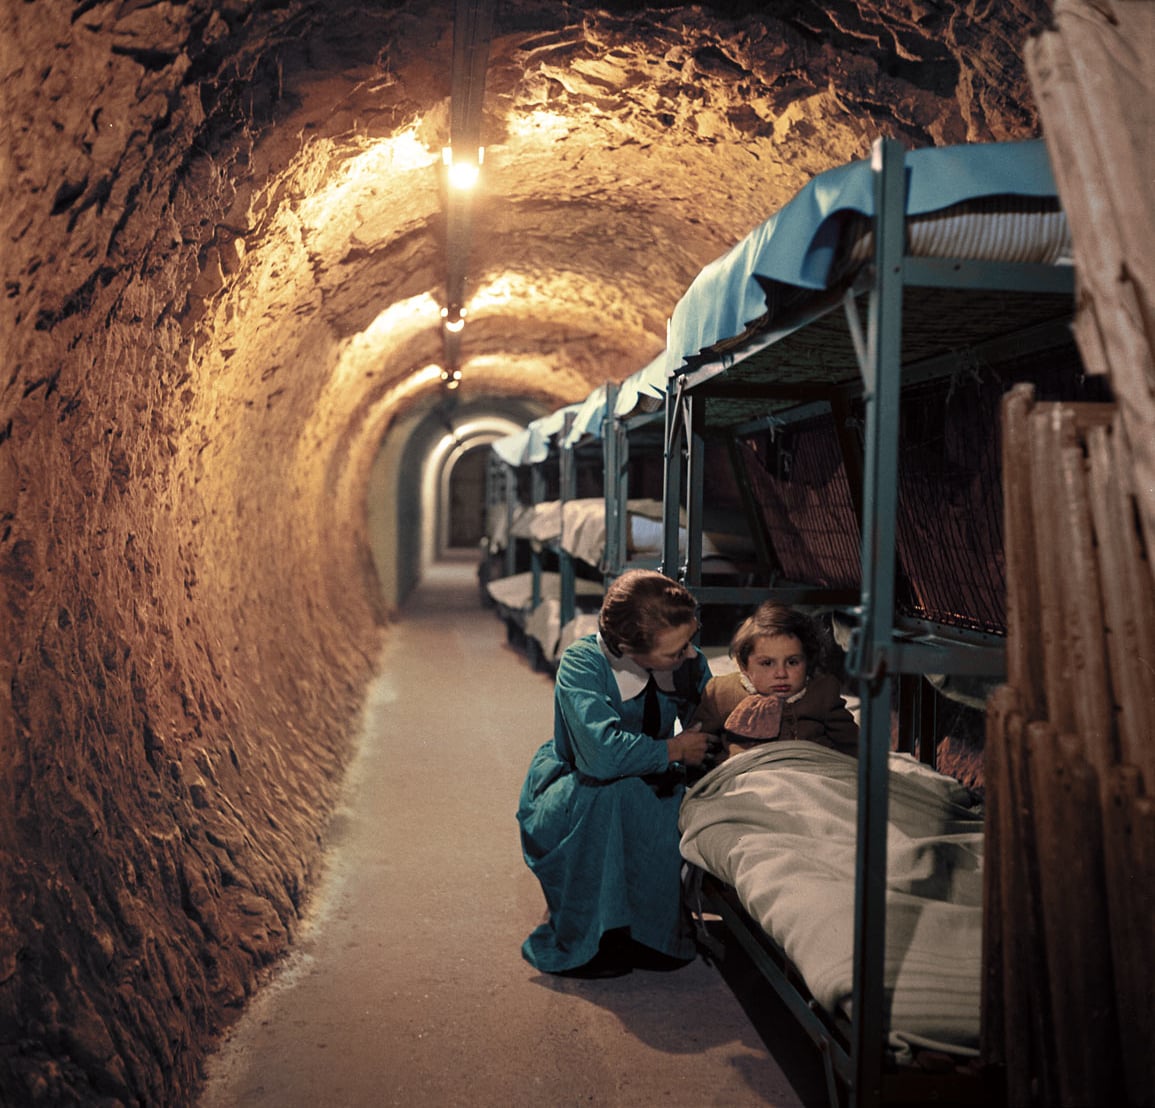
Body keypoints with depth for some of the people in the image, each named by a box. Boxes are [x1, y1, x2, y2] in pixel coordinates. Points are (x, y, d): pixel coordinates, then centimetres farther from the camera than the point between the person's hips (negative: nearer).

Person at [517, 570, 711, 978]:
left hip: (647, 797, 5)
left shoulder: (689, 662, -7)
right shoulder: (583, 664, -24)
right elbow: (602, 754, -38)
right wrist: (674, 749, -25)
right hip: (565, 797, -4)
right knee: (614, 795, -36)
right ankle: (579, 944, -18)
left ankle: (653, 932, -3)